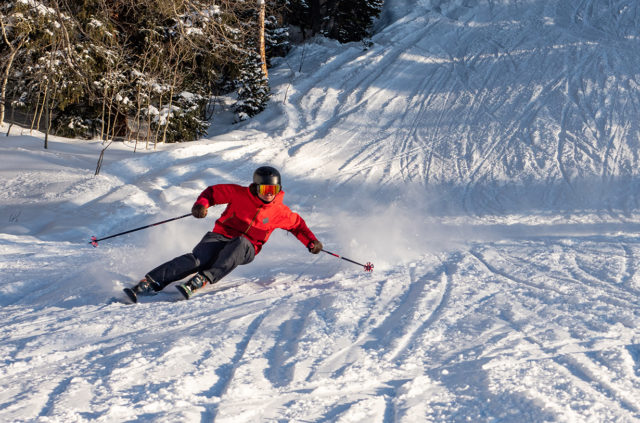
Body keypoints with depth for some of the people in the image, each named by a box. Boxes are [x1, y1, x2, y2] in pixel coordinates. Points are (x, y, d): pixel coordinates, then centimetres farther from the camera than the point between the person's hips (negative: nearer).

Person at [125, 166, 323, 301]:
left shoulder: (280, 212, 4)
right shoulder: (240, 194, -1)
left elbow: (297, 224, 22)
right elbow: (213, 191, 7)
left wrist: (311, 242, 10)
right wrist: (202, 204, -13)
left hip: (246, 249, 1)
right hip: (220, 237, -1)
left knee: (240, 243, -39)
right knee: (197, 259, -32)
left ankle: (203, 280, -53)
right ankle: (149, 283, -44)